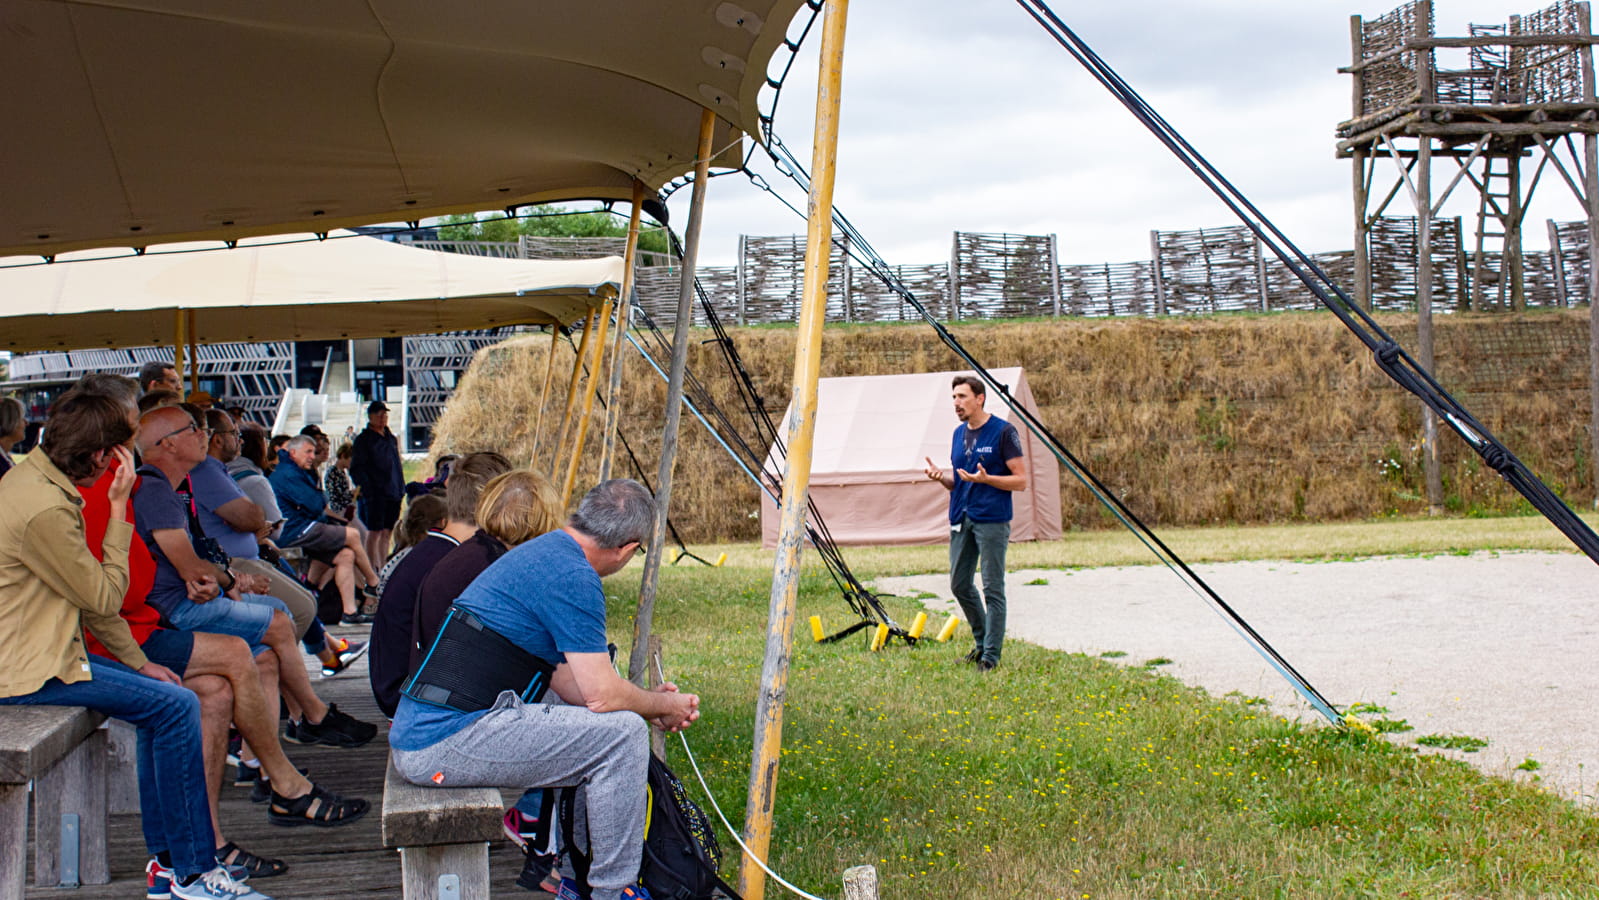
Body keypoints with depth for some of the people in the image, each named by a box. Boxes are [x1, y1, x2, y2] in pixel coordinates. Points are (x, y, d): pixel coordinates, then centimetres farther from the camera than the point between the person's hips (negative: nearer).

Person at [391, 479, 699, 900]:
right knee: (621, 733, -13)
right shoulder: (571, 576, -16)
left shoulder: (543, 551, 16)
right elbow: (603, 694, -15)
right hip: (446, 745, -11)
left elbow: (567, 681, 21)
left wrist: (651, 703, 19)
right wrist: (665, 705, 4)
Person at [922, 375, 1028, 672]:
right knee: (959, 585, 11)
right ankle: (981, 642, 27)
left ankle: (991, 655, 3)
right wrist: (941, 477, -1)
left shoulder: (1003, 432, -8)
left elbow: (1021, 481, -10)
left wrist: (986, 479, -23)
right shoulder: (959, 434, 13)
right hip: (960, 519, 7)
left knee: (992, 589, -2)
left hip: (992, 521, -7)